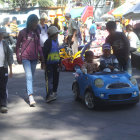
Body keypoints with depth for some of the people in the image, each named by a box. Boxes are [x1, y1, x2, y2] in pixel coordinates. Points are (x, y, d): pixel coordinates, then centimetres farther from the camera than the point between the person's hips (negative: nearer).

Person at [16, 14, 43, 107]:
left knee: (31, 77, 11)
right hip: (25, 57, -5)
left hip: (34, 58, 5)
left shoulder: (36, 32, 10)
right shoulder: (23, 32, -3)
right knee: (29, 76, -15)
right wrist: (18, 56, 1)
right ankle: (31, 97, -22)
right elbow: (18, 45, 4)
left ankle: (28, 92, 27)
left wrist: (41, 55, 10)